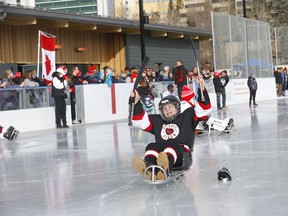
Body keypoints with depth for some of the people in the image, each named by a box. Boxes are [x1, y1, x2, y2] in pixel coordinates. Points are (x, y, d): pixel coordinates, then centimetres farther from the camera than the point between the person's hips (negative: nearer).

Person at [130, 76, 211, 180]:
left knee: (172, 145, -34)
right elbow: (139, 121, 23)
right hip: (160, 154, 4)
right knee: (152, 146, -25)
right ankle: (149, 166, -58)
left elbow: (204, 109, 7)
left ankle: (165, 167, -68)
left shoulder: (187, 116, 18)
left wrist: (201, 90, -5)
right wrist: (136, 102, 14)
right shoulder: (157, 121, 26)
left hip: (181, 157, -3)